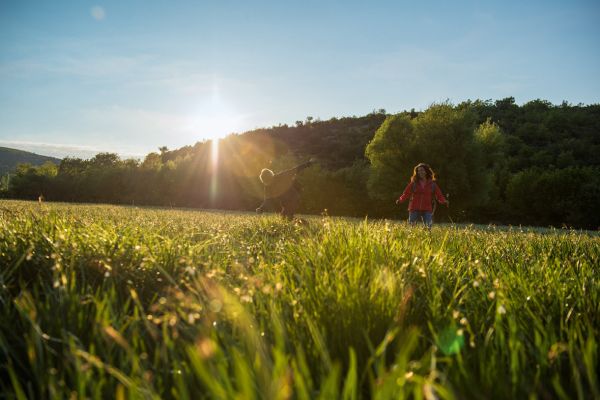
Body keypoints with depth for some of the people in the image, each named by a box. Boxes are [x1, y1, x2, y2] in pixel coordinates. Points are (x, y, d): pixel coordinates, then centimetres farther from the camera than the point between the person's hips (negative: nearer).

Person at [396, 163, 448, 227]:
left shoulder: (432, 184, 6)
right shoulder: (413, 183, 5)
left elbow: (439, 196, 4)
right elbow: (406, 193, 1)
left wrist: (444, 201, -16)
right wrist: (400, 200, -17)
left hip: (427, 210, 0)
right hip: (414, 210, 0)